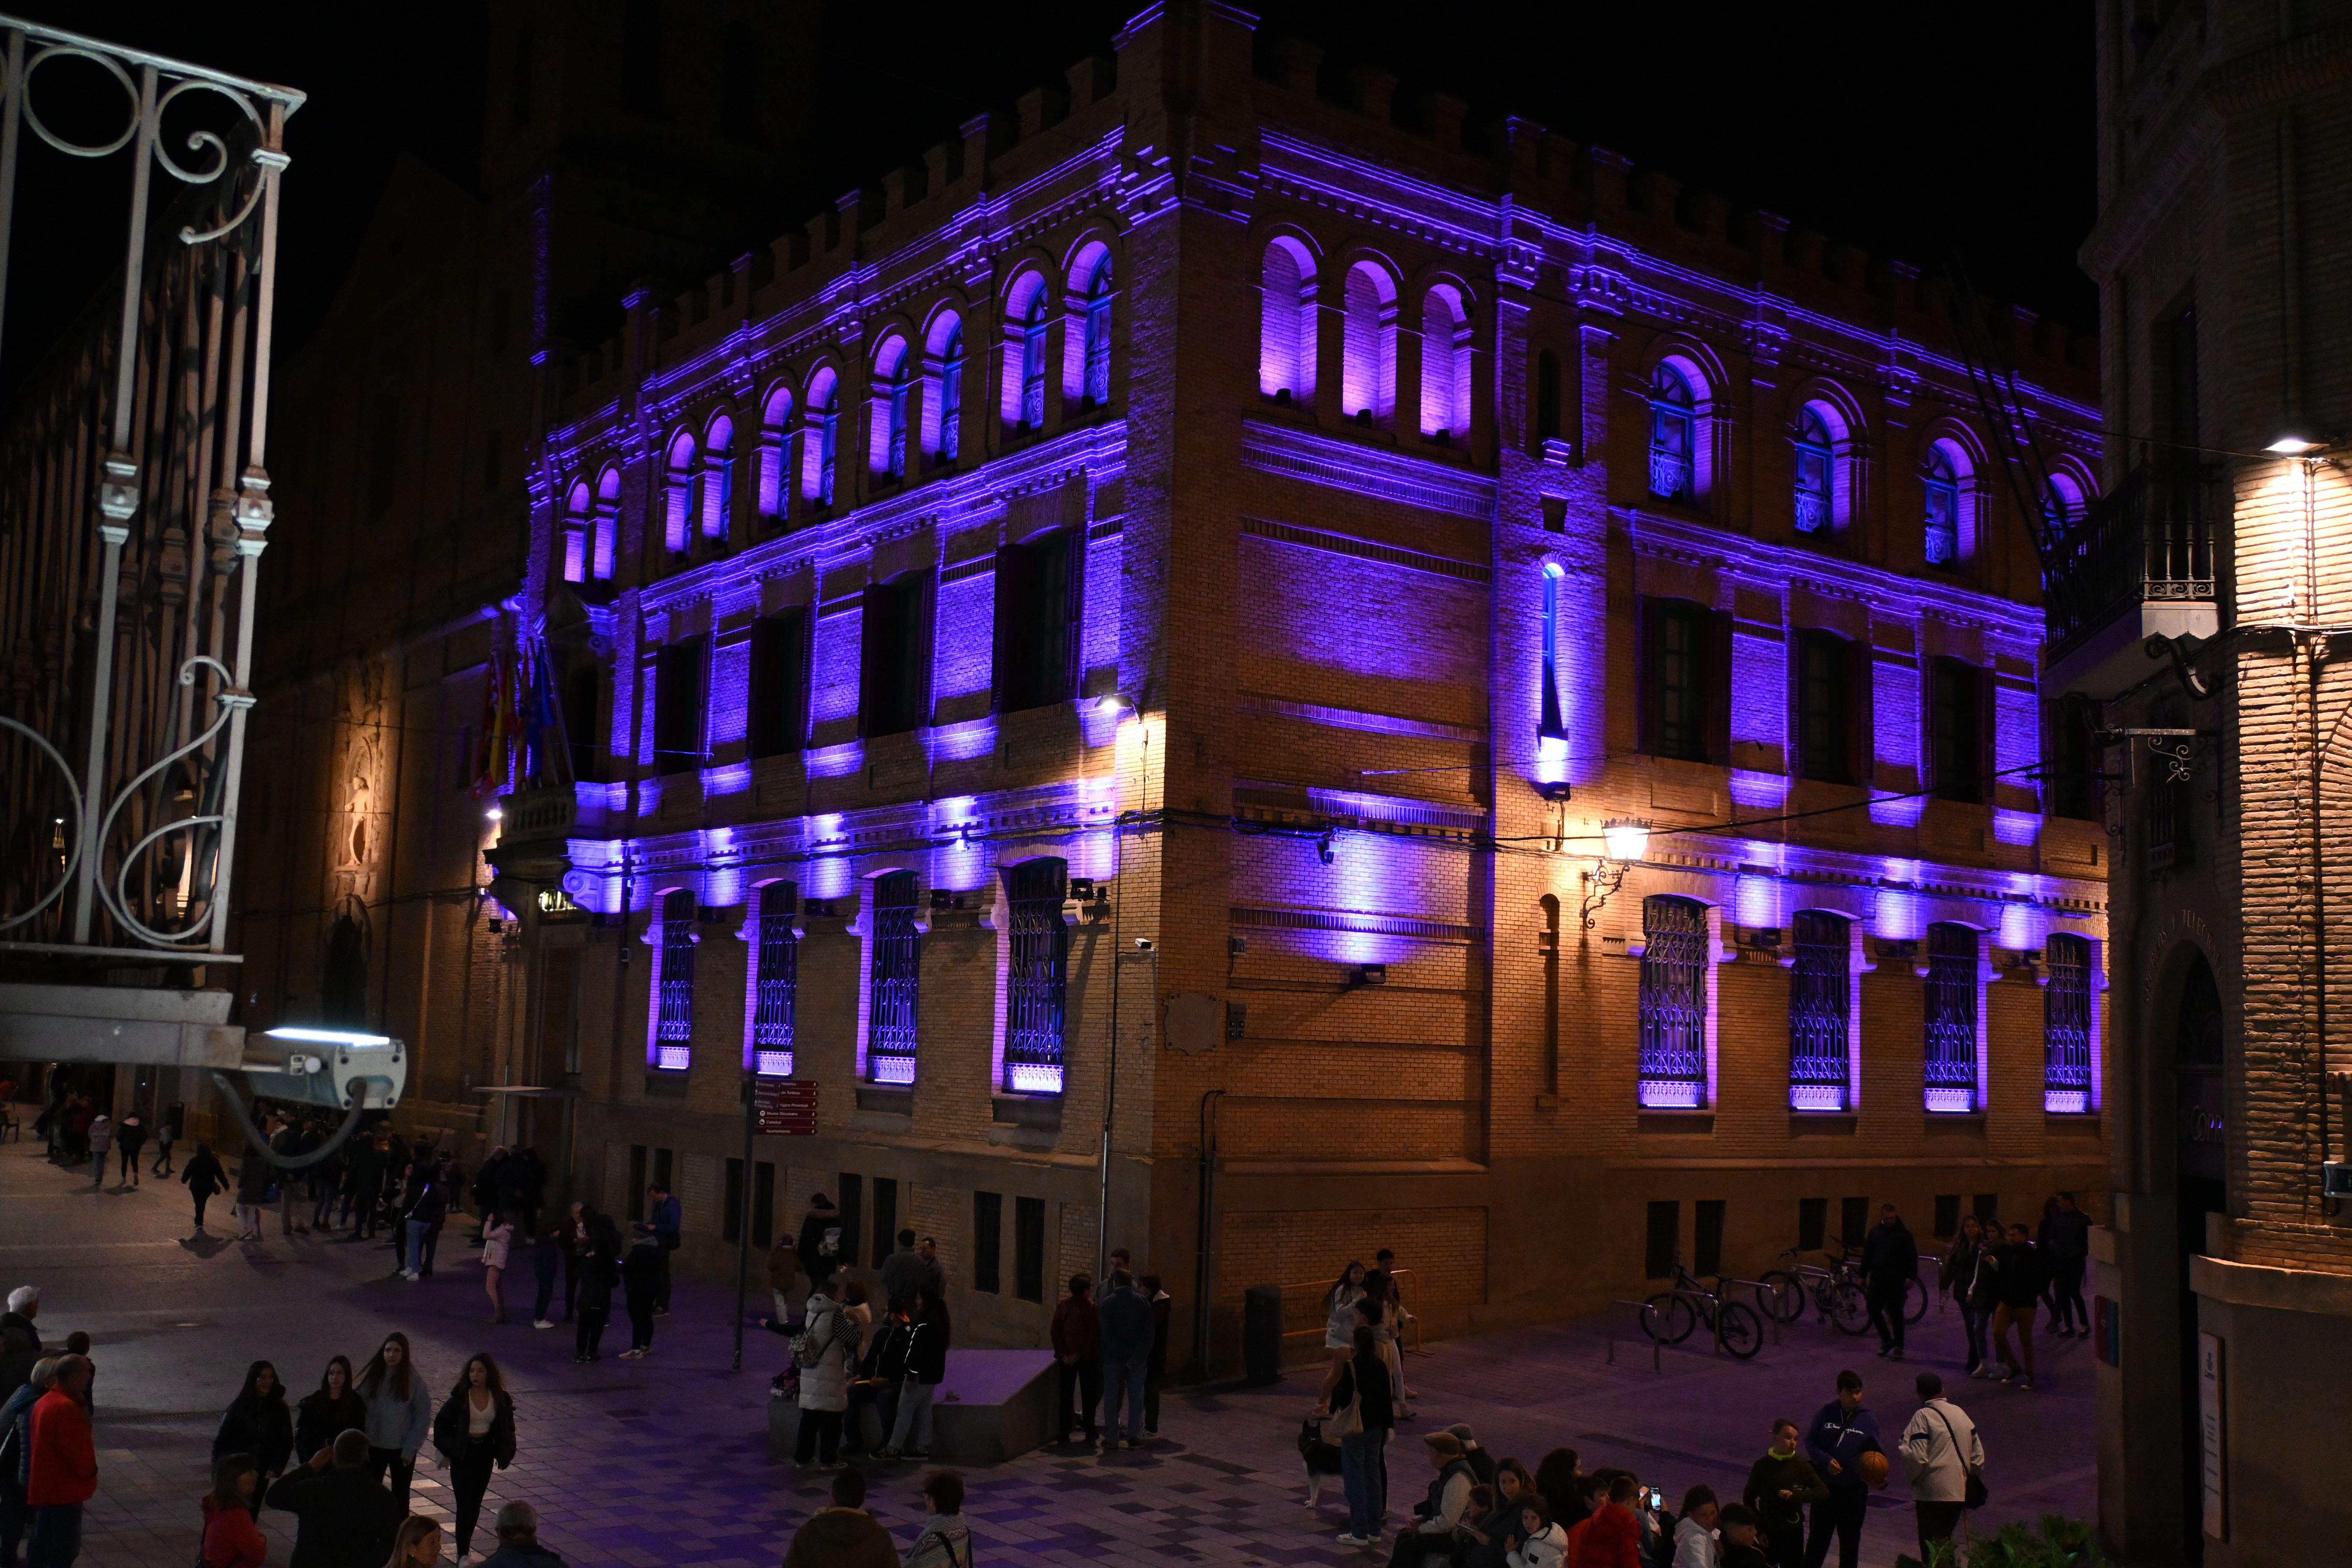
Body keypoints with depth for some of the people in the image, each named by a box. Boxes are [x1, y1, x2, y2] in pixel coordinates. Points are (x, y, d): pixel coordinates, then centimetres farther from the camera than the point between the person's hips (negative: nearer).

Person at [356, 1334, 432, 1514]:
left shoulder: (413, 1379, -9)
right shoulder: (371, 1376, -5)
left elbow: (423, 1416, -5)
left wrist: (410, 1449, -8)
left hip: (402, 1449, -1)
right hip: (374, 1446, 1)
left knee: (400, 1497, 10)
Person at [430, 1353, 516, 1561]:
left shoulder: (500, 1398, -3)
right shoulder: (460, 1397, -12)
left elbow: (506, 1427, 10)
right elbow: (441, 1423, -2)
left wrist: (504, 1451, 3)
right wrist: (447, 1448, -5)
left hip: (485, 1453, 3)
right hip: (463, 1455, -3)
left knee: (476, 1503, 12)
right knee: (465, 1503, -7)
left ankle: (465, 1546, 27)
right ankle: (463, 1553, -3)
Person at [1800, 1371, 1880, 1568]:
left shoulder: (1869, 1420, -2)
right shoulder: (1826, 1413, -4)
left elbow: (1874, 1453, 1)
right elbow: (1810, 1441, -2)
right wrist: (1826, 1461, -18)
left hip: (1854, 1490, 1)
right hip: (1825, 1485, -1)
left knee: (1850, 1539, 12)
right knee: (1819, 1535, 7)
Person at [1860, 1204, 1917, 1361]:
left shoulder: (1903, 1233, -4)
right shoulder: (1875, 1232, 8)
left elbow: (1913, 1256, -4)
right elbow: (1867, 1255, 14)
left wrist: (1911, 1277, -12)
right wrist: (1863, 1276, 13)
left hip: (1897, 1282, -4)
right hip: (1878, 1280, 4)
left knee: (1896, 1313, 0)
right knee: (1874, 1310, 2)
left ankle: (1898, 1347, 9)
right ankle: (1886, 1340, 20)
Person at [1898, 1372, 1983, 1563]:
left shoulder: (1922, 1417, -11)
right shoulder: (1961, 1414, 11)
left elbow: (1917, 1458, -17)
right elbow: (1978, 1456, 14)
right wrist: (1968, 1479, 24)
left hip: (1932, 1495, -7)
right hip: (1959, 1492, 7)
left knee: (1931, 1547, 0)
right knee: (1945, 1542, 20)